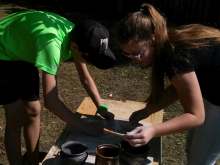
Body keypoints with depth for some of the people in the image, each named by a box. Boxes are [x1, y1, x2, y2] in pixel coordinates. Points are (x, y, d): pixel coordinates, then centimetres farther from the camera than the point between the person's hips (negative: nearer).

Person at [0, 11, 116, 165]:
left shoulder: (76, 38, -16)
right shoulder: (52, 44, -41)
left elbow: (85, 78, -2)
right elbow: (51, 100, -40)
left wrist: (102, 108, -12)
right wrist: (85, 126, -32)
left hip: (22, 53, 7)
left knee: (33, 111, 9)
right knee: (17, 118, -7)